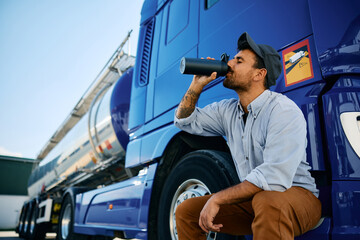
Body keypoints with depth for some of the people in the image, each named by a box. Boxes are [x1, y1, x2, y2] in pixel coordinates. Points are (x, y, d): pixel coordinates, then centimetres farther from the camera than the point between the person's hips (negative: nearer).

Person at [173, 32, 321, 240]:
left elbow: (274, 177, -30)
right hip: (252, 198, 7)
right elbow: (185, 121, 13)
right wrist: (197, 85, -2)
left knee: (267, 200, -41)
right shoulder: (228, 110, 4)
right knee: (186, 211, 0)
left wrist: (217, 199, -26)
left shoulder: (283, 111, -20)